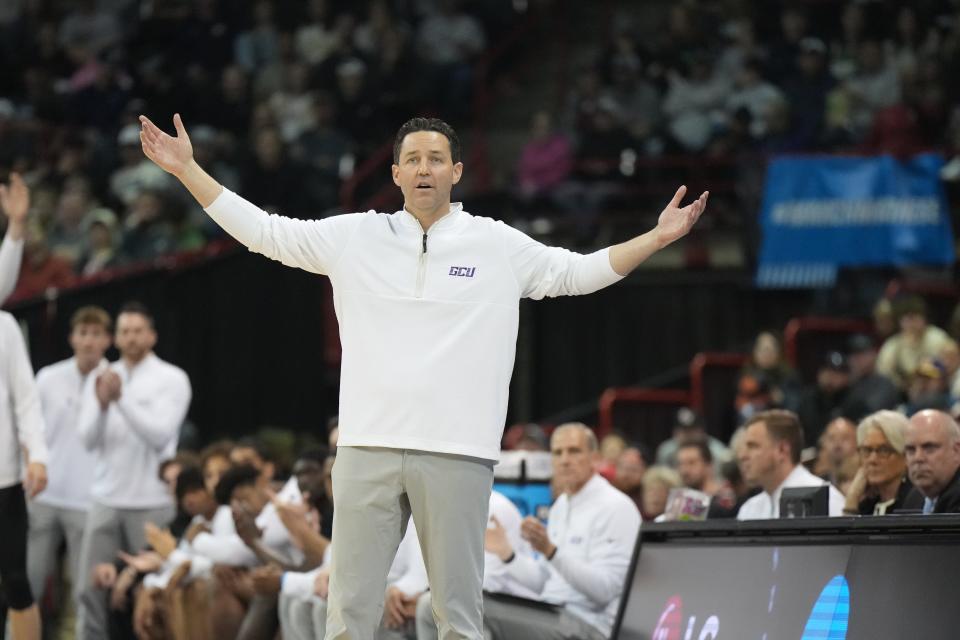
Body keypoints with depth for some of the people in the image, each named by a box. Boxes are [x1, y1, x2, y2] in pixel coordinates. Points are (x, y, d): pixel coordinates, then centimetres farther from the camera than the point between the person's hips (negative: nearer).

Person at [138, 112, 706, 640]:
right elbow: (262, 230, 13)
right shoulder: (355, 236, 9)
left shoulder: (499, 246, 8)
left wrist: (658, 238, 5)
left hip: (458, 456, -1)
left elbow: (581, 272, 15)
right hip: (367, 449, 1)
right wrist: (188, 170, 9)